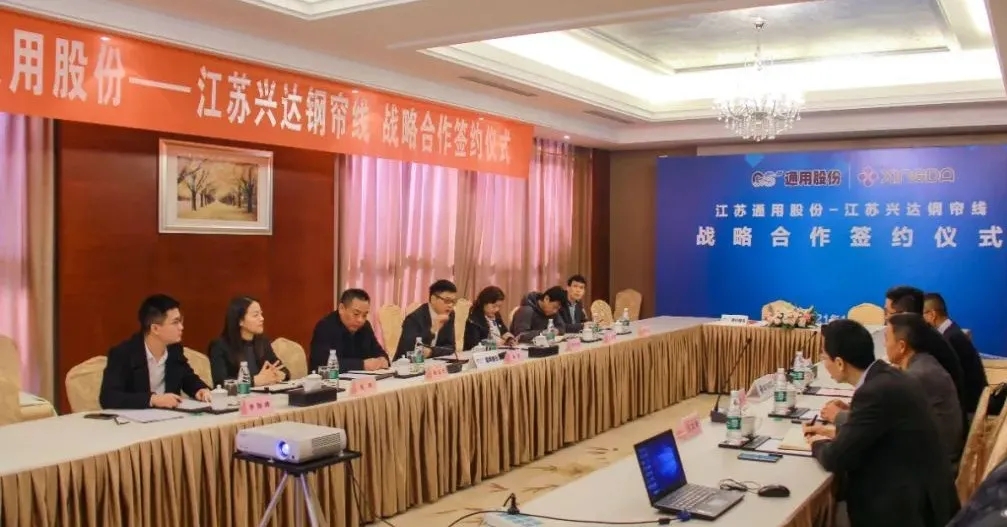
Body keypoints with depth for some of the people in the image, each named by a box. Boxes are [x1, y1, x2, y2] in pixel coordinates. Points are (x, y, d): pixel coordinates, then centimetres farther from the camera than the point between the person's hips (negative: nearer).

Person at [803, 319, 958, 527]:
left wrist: (818, 444, 1)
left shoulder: (876, 391, -23)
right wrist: (836, 432, 15)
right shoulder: (887, 377, 3)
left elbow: (836, 459, -18)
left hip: (909, 505, -8)